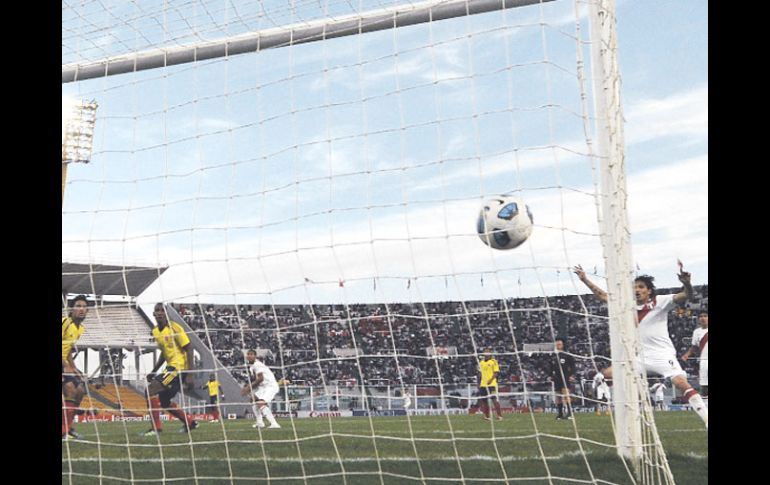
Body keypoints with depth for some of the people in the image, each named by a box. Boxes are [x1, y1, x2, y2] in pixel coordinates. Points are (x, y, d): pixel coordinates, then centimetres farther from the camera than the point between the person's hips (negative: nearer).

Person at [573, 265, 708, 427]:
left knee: (681, 383, -25)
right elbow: (603, 296, 16)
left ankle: (707, 419, -22)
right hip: (640, 357, 6)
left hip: (662, 355, -6)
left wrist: (686, 283, -39)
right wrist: (585, 280, 14)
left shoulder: (660, 301, -5)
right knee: (607, 374, 1)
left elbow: (685, 296, -17)